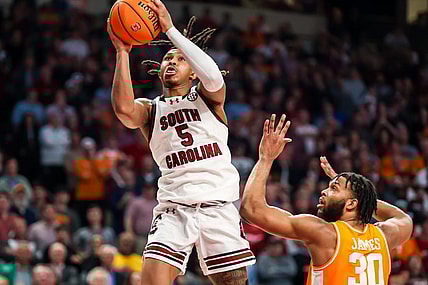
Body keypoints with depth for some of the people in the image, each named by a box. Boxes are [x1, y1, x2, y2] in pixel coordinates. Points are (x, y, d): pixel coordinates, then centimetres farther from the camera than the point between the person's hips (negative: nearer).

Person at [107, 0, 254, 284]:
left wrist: (170, 29, -16)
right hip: (174, 208, 1)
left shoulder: (206, 97, 12)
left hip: (218, 206, 0)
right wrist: (122, 52, -12)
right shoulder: (150, 109, 15)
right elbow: (124, 109, -10)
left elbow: (213, 75, -14)